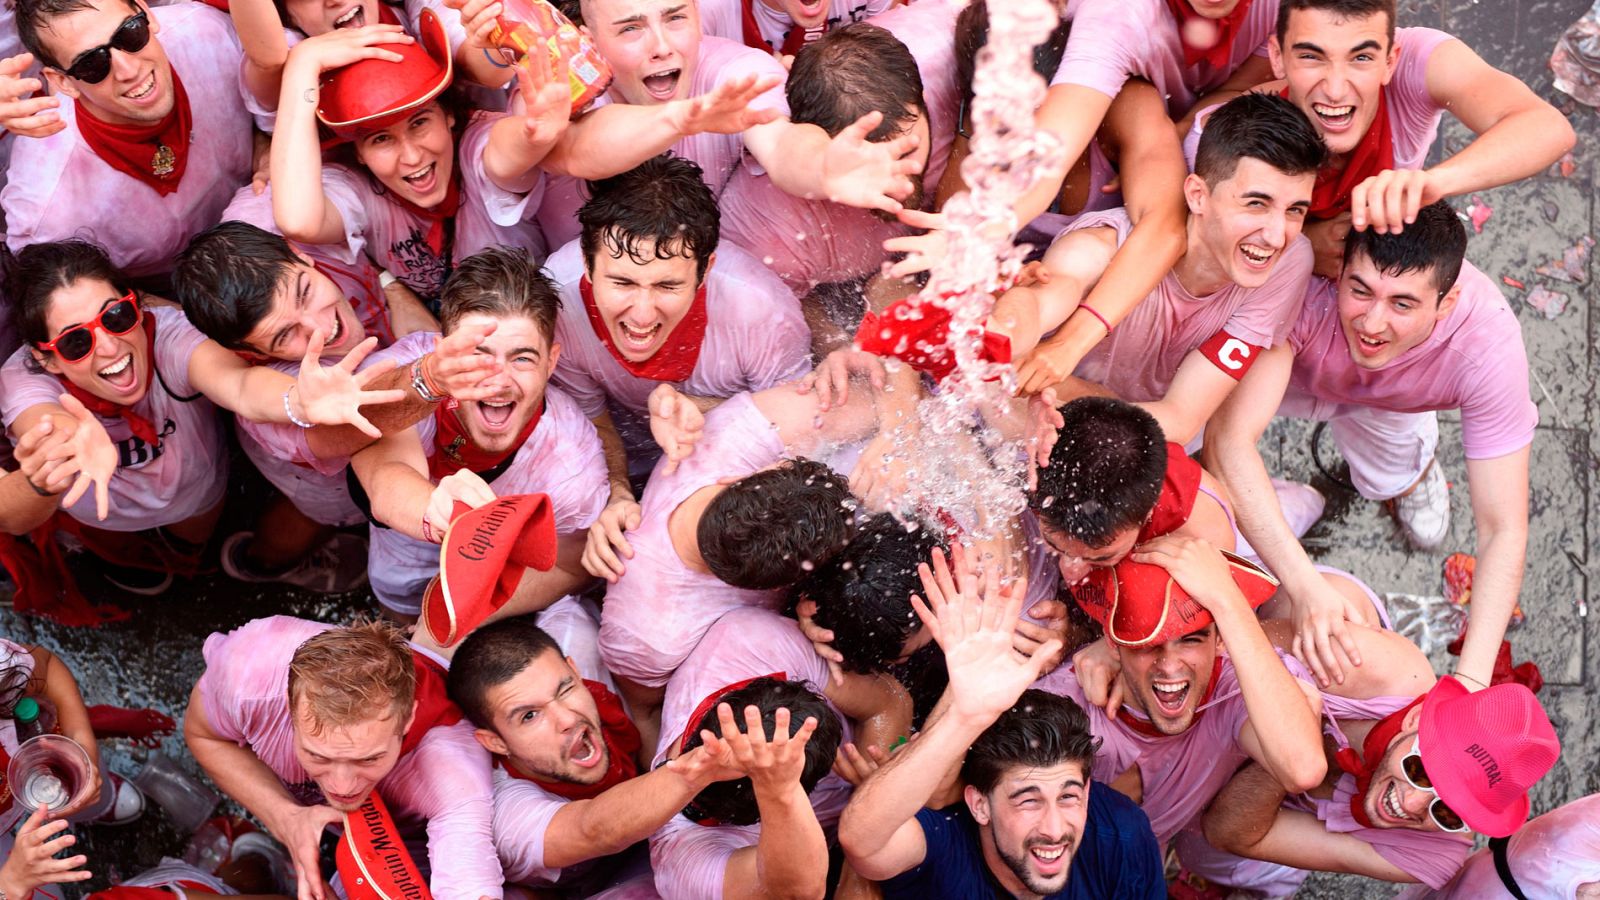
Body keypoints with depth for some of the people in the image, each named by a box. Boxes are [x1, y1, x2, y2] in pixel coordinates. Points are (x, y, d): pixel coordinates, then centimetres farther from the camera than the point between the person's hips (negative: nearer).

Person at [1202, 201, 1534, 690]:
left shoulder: (1489, 344, -39)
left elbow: (1503, 530, -35)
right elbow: (1229, 438, -51)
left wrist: (1471, 679, -47)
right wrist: (1306, 588, -61)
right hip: (1289, 364, -1)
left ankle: (1415, 459, 25)